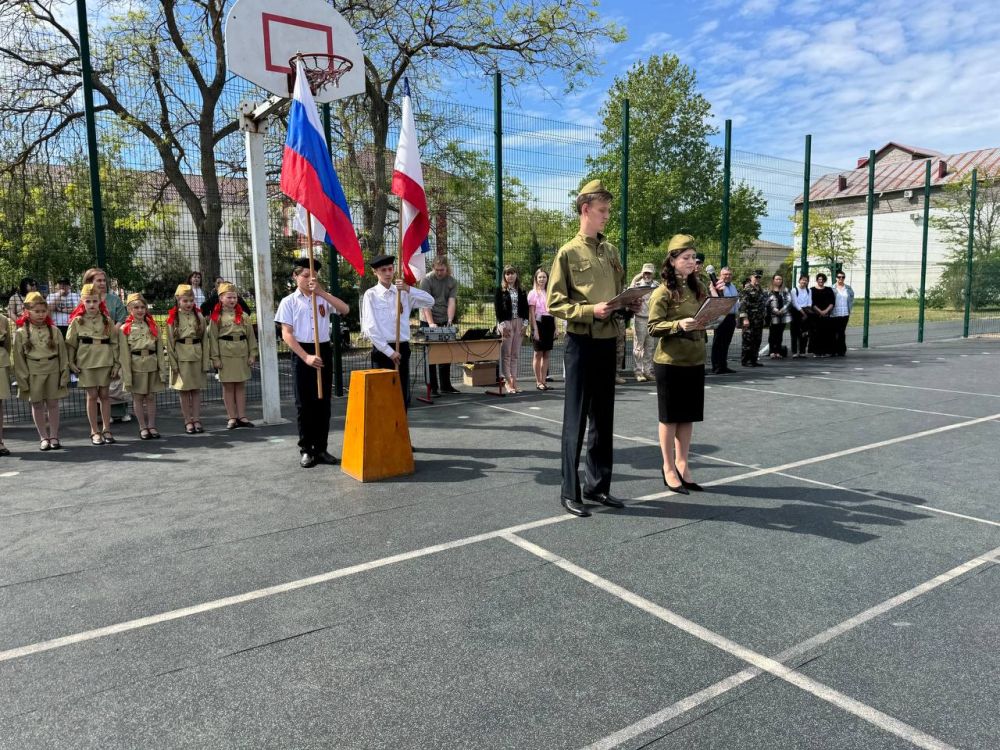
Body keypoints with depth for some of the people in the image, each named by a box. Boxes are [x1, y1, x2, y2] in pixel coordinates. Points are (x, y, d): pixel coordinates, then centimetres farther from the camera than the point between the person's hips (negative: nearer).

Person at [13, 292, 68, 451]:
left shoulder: (54, 331, 1)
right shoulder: (21, 333, -2)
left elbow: (62, 354, 2)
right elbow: (19, 358, -1)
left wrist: (64, 375, -2)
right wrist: (23, 379, -5)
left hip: (53, 371, 0)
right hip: (33, 373, 0)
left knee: (53, 404, 6)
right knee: (37, 405, 7)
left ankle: (54, 436, 15)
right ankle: (43, 438, 17)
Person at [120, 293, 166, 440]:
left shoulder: (152, 326, 7)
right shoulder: (125, 329, -2)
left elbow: (160, 350, 6)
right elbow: (125, 354, -5)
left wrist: (162, 370, 1)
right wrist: (127, 375, -9)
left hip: (152, 366, 2)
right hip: (136, 366, -2)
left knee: (151, 397, 8)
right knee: (138, 398, 6)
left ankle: (152, 426, 16)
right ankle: (143, 428, 14)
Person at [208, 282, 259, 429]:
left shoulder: (244, 315, 7)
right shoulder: (216, 317, 0)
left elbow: (250, 335, 7)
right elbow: (213, 338, -3)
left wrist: (252, 354, 1)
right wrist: (215, 358, -8)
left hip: (242, 353, 3)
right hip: (225, 354, -2)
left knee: (241, 385, 6)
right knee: (228, 386, 2)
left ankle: (242, 417, 11)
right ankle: (232, 418, 8)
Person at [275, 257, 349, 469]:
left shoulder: (323, 298, 10)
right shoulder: (289, 302, 1)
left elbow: (345, 309, -8)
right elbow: (286, 334, -6)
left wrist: (322, 292, -14)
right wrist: (306, 357, -16)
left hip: (324, 351, 3)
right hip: (301, 353, -3)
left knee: (323, 402, 6)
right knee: (304, 403, 2)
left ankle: (321, 448, 15)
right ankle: (306, 450, 12)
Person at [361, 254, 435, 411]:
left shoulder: (403, 292, 7)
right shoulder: (371, 295, -4)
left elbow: (430, 301, -2)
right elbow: (370, 328, -10)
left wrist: (409, 289, -15)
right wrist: (389, 351, -12)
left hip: (403, 348, 4)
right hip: (381, 349, -3)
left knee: (403, 396, 8)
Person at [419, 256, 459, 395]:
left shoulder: (452, 282, 4)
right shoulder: (426, 280, -8)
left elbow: (451, 302, -5)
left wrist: (450, 321, -20)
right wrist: (431, 323, -26)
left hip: (445, 322, 4)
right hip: (430, 323, -4)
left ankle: (445, 386, 18)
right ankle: (433, 388, 4)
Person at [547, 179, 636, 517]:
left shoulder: (610, 251, 14)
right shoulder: (568, 252, -5)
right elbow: (555, 303, -9)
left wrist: (629, 304, 0)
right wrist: (590, 310, -22)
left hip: (608, 341, 7)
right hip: (581, 343, -6)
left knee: (603, 418, 11)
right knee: (576, 420, -1)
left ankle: (598, 486, 22)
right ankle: (570, 492, 8)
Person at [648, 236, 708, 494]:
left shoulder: (699, 288, 9)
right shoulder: (664, 291, -9)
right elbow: (653, 327, -12)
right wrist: (679, 325, -26)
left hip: (695, 361, 6)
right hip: (670, 362, -6)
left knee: (689, 416, 10)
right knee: (670, 416, 4)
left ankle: (682, 465, 22)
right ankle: (669, 469, 15)